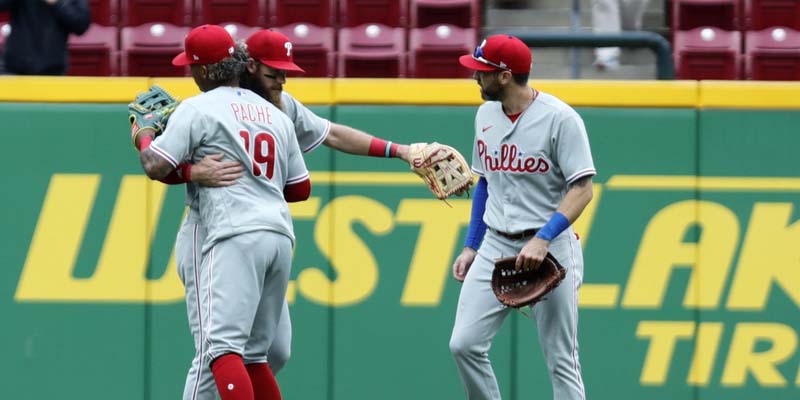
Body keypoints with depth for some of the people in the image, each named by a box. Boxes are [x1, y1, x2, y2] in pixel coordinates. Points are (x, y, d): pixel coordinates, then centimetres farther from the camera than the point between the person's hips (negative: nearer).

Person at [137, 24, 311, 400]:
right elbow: (301, 188, 23)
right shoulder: (276, 115, 22)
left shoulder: (197, 109, 1)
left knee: (222, 347, -17)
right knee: (253, 355, 14)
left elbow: (156, 167, -7)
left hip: (234, 235, -8)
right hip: (281, 236, 8)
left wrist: (144, 134, 14)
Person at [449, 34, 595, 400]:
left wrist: (542, 240, -26)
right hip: (496, 246, 6)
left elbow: (582, 189, -16)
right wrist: (471, 247, 16)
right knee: (464, 344, -4)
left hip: (549, 247, -6)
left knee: (561, 360, -3)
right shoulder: (486, 114, 9)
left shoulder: (560, 119, -13)